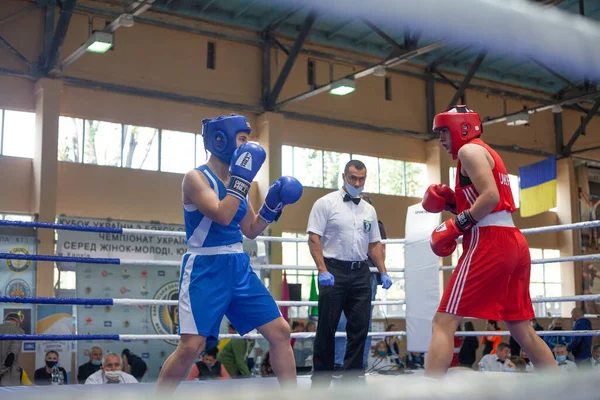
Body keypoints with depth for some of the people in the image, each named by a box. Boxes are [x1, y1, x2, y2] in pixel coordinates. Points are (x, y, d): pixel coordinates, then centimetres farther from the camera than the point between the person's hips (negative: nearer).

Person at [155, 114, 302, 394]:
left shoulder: (237, 179, 12)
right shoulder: (196, 178, -10)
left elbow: (251, 230, 16)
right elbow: (222, 215, -26)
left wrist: (274, 204, 4)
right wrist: (243, 177, -20)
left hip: (239, 268, 7)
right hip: (205, 270, -7)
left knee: (280, 331, 3)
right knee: (191, 346, -11)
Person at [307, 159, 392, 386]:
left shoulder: (369, 210, 14)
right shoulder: (326, 203, -3)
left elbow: (374, 244, 18)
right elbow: (314, 238, -8)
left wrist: (383, 272, 9)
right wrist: (322, 270, -17)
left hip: (361, 273, 5)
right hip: (334, 271, -5)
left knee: (360, 327, 4)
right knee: (327, 328, 1)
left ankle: (351, 380, 12)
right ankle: (320, 380, 11)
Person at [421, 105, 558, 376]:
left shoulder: (469, 150, -1)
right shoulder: (487, 154, 27)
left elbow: (490, 197, -16)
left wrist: (455, 225, -14)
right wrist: (451, 203, 16)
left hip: (489, 242, -10)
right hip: (514, 242, 10)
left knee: (443, 323, -11)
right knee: (522, 330, 15)